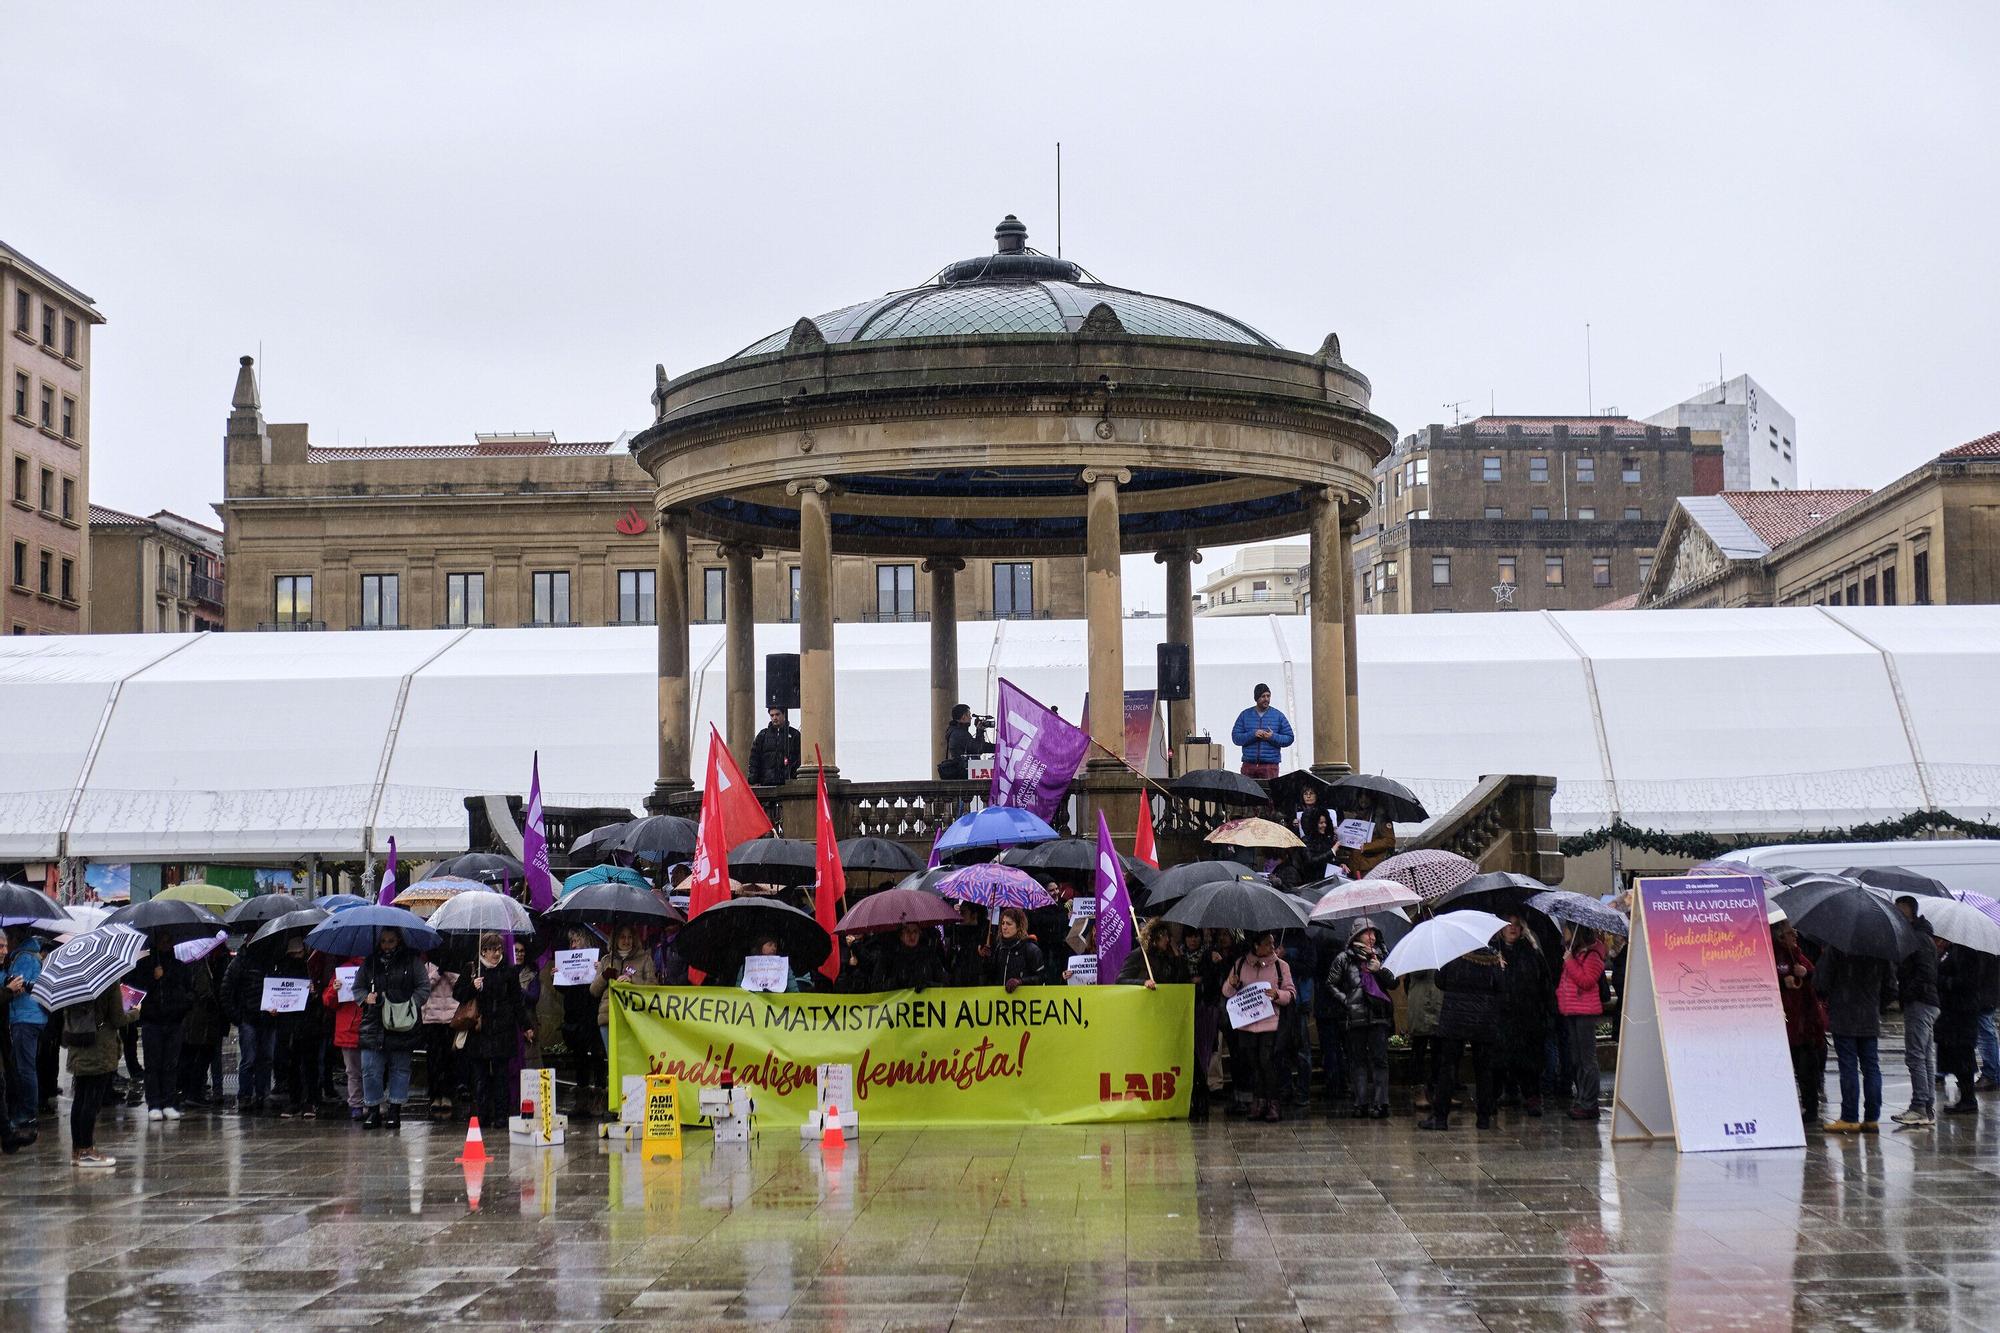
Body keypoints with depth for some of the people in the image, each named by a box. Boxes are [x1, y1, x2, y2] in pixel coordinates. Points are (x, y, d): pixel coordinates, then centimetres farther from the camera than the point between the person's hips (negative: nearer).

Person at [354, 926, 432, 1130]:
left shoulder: (412, 961, 2)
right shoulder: (369, 962, 11)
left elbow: (424, 987, 2)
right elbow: (358, 987, 18)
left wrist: (410, 1006, -11)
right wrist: (366, 998, -3)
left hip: (402, 1026, -2)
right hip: (373, 1024, 2)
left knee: (400, 1068, 5)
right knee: (370, 1069, -3)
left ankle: (395, 1109, 13)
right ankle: (374, 1110, 5)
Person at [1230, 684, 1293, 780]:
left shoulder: (1278, 716, 9)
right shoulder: (1245, 715, 10)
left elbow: (1289, 738, 6)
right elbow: (1236, 737, 4)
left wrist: (1273, 737, -11)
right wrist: (1252, 735, -12)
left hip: (1270, 766, -1)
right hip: (1249, 765, 1)